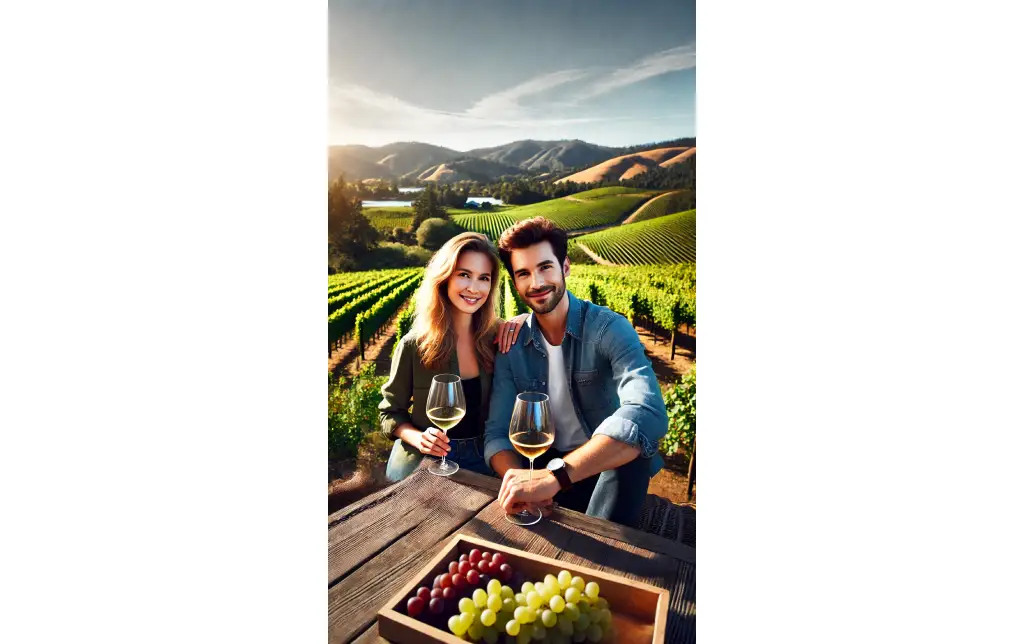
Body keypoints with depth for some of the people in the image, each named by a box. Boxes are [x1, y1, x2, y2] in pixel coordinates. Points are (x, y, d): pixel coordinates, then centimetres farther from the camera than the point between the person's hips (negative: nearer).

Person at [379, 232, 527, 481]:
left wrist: (525, 318, -15)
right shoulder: (414, 344, -11)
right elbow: (391, 412, 0)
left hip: (481, 459, 2)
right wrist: (417, 438, -20)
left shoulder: (499, 335, -6)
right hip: (421, 461, -1)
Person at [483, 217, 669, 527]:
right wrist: (518, 478, -32)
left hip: (611, 468, -3)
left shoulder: (609, 328, -18)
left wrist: (554, 476, -48)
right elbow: (497, 432, -7)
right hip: (547, 464, 4)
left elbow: (647, 414, -37)